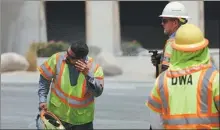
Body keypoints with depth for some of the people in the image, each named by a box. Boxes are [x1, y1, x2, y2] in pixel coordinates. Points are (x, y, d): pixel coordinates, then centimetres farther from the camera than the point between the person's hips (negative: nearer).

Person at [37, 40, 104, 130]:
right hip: (57, 115, 1)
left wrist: (88, 74, -34)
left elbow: (98, 92, -21)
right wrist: (42, 100, -8)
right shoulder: (57, 59, -14)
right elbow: (45, 79, -2)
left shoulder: (94, 68, -16)